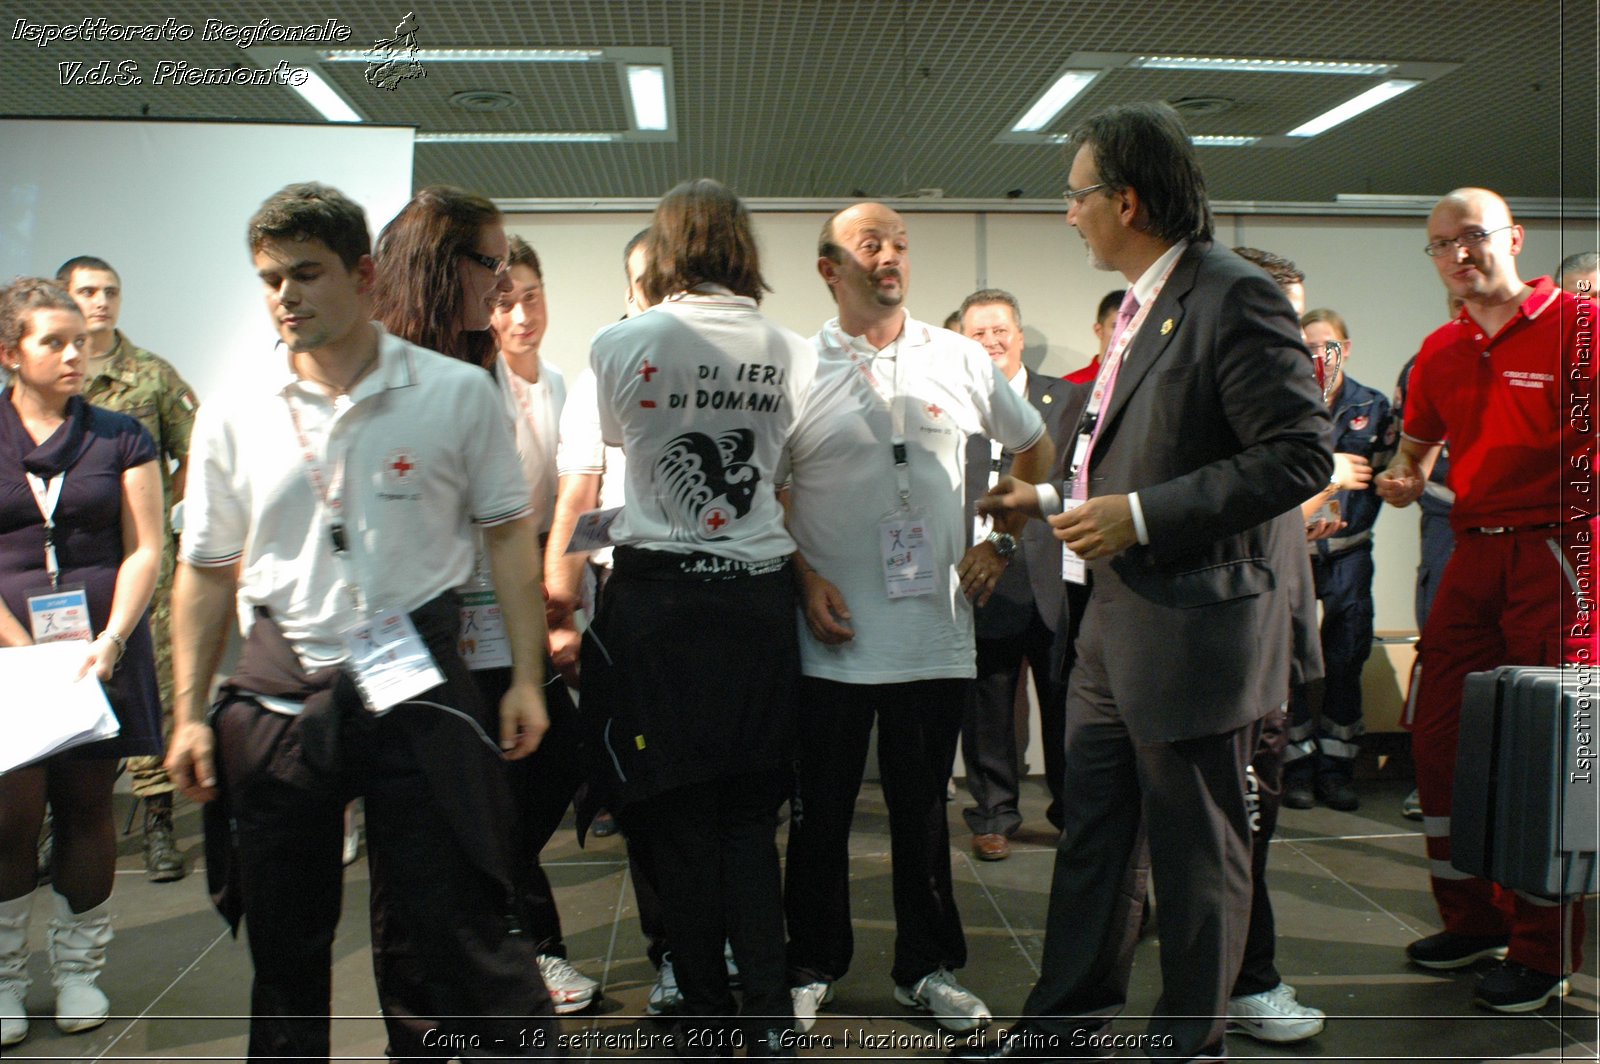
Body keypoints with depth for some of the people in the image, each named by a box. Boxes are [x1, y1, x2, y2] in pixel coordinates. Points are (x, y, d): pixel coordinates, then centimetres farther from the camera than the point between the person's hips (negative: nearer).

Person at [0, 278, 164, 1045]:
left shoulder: (119, 438, 7)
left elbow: (145, 550, 2)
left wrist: (111, 639, -11)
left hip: (104, 653, 1)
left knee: (87, 810, 6)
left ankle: (78, 969, 18)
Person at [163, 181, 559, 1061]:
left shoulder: (458, 393, -3)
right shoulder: (233, 415, 4)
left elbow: (509, 534, 2)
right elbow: (205, 571, 10)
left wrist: (526, 678, -3)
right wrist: (190, 712, 7)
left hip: (416, 683, -3)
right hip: (277, 691, 3)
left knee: (448, 929, 2)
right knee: (282, 938, 16)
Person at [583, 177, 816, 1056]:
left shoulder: (619, 345, -5)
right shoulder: (788, 351, 1)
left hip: (659, 595, -2)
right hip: (759, 595, 2)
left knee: (679, 818, 8)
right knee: (751, 815, 11)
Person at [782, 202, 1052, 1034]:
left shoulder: (959, 361, 5)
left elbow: (1035, 450, 18)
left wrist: (1003, 540, 9)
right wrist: (804, 578, -8)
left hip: (936, 634, 2)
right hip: (832, 638, -1)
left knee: (922, 810, 12)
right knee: (820, 811, 9)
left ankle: (927, 969, 27)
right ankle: (814, 965, 26)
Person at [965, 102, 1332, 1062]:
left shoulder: (1235, 298, -15)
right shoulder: (1145, 308, 14)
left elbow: (1300, 456, -21)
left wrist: (1139, 515, -22)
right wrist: (1054, 499, 23)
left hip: (1197, 632, -9)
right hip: (1118, 626, 9)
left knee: (1198, 856, 7)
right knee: (1094, 839, 17)